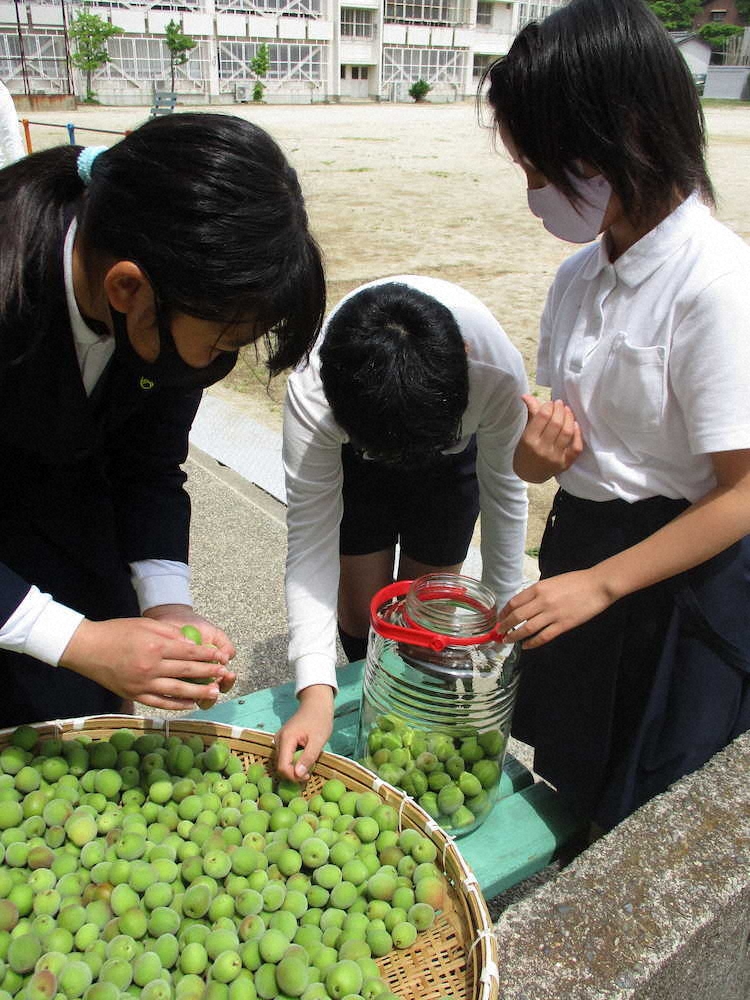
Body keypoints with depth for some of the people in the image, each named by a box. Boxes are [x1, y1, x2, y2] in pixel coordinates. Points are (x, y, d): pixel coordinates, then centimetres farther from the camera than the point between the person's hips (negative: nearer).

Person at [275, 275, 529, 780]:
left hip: (454, 446, 0)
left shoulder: (498, 370, -41)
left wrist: (504, 605, -11)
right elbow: (311, 540, -37)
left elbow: (504, 489, -21)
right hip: (351, 449, 0)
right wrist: (316, 694, -45)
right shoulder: (311, 394, -42)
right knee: (363, 605, 4)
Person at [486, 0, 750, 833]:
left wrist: (598, 583, -21)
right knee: (573, 781, 21)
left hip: (681, 579, -6)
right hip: (580, 547, 7)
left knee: (653, 824, 11)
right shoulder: (580, 275, 2)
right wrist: (536, 449, -14)